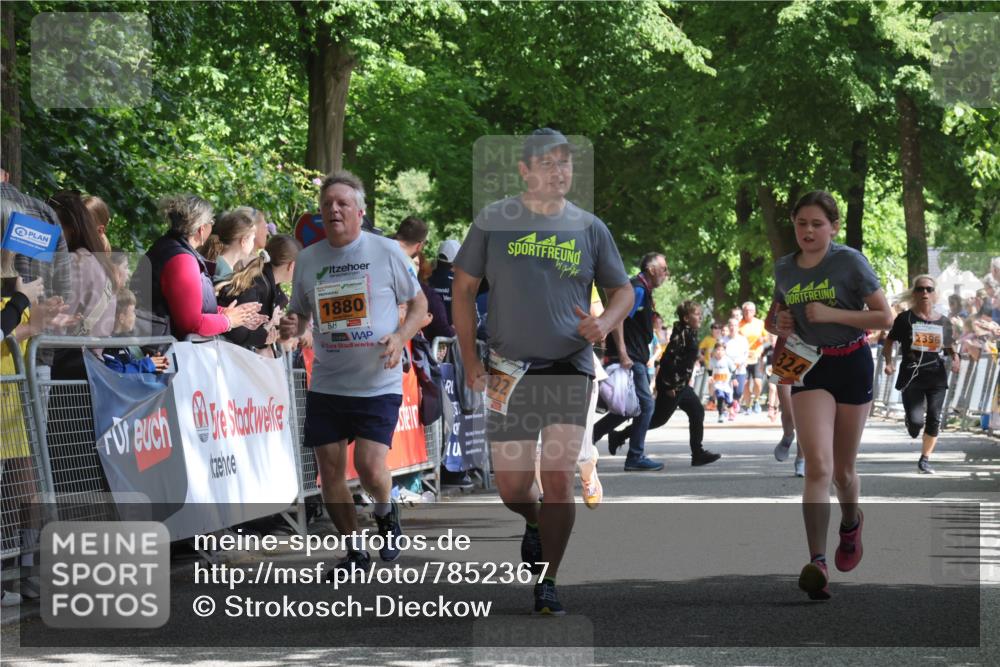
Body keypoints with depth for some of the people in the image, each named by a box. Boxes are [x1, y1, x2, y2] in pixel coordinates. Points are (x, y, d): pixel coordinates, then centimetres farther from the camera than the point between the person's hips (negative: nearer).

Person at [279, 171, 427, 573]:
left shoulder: (387, 252, -3)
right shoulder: (307, 260, 6)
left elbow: (419, 304, 4)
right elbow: (300, 313, 17)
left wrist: (401, 336, -15)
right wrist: (291, 327, -7)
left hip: (378, 385, -4)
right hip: (325, 385, 4)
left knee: (370, 466, -15)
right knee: (329, 469, 2)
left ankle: (386, 513, 19)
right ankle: (355, 552, 19)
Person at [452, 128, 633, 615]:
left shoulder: (589, 228, 6)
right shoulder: (493, 222, 3)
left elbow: (623, 290, 16)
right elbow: (463, 288, 9)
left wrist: (605, 323, -7)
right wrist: (470, 359, 1)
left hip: (569, 368, 0)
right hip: (509, 370, 0)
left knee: (559, 477, -13)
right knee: (511, 487, 3)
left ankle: (547, 583, -2)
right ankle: (534, 523, 39)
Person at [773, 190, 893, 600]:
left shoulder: (850, 262, -9)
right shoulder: (784, 269, 4)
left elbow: (884, 318, -9)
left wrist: (832, 314, -19)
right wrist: (782, 324, -3)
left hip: (851, 364, -2)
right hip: (807, 366, 2)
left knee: (842, 469, 11)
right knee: (818, 465, -17)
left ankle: (851, 522, 46)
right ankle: (817, 562, -23)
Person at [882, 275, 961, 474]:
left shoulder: (943, 322, 7)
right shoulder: (905, 318, -1)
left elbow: (949, 346, 19)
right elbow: (889, 342, 5)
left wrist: (955, 358, -3)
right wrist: (889, 362, -11)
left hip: (936, 377, 3)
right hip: (911, 377, -3)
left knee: (934, 420, -1)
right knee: (916, 421, -11)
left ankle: (925, 459, 14)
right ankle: (912, 425, 28)